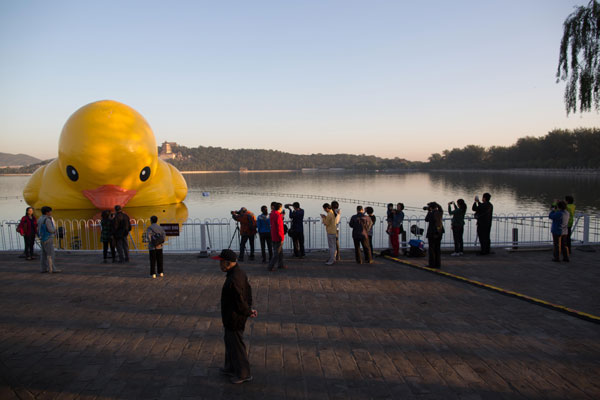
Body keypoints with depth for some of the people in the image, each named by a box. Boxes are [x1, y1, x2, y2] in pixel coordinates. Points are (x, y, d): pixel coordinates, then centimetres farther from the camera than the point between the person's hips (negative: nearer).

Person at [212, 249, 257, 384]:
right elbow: (248, 290, 10)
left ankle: (244, 374, 25)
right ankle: (230, 368, 44)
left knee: (236, 345, 8)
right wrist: (249, 307, 8)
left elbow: (240, 303, -28)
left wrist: (248, 312, -11)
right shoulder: (240, 272, 0)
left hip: (234, 318, -10)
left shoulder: (233, 281, -32)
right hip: (235, 316, 10)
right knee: (229, 340, 25)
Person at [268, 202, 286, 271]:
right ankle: (270, 267, -1)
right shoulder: (278, 216, -20)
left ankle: (280, 265, 28)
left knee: (280, 251, 19)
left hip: (274, 236, 9)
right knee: (277, 252, -3)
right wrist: (281, 238, -18)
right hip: (277, 238, -9)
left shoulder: (272, 214, 8)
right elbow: (279, 228, -22)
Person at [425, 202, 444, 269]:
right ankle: (438, 264, 13)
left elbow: (426, 220, 3)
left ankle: (432, 264, 1)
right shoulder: (440, 213, 0)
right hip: (439, 232, 5)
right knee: (438, 248, 11)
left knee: (431, 248, 1)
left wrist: (428, 211, 7)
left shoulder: (431, 213, -13)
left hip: (432, 233, -5)